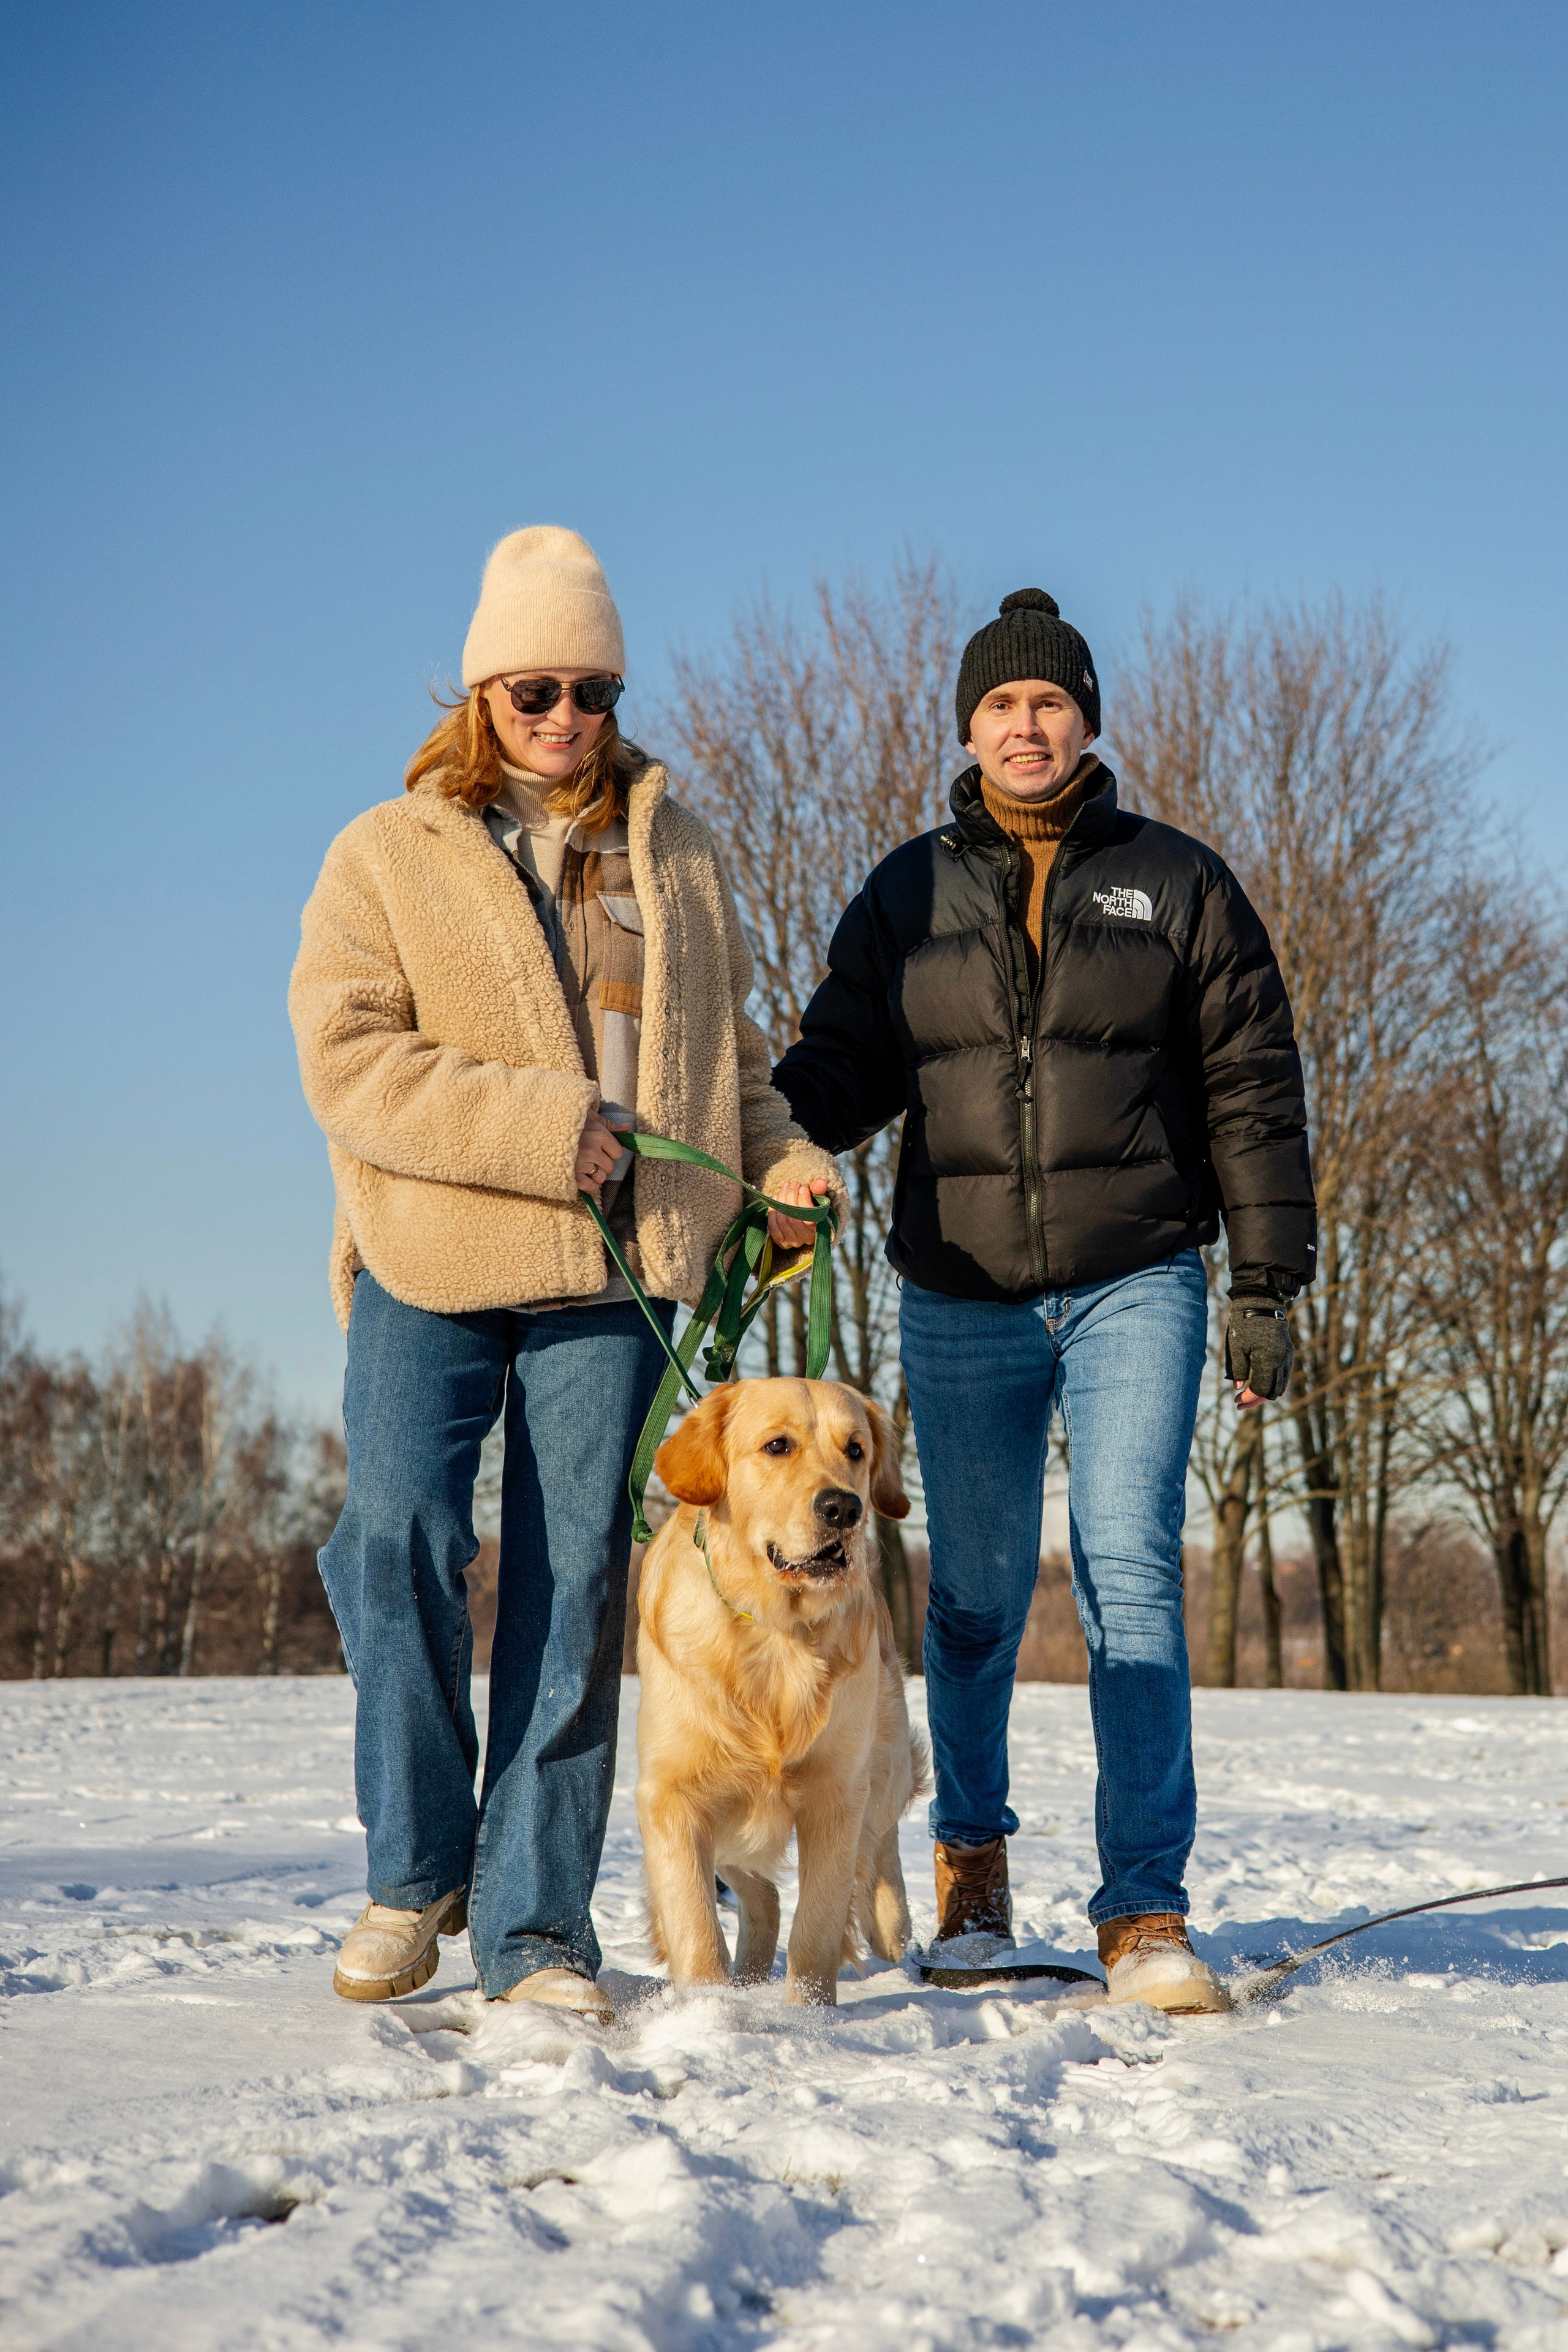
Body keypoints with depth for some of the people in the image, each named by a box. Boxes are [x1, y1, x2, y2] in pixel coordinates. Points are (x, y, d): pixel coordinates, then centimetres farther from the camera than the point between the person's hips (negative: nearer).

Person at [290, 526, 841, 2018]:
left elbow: (720, 1043, 25)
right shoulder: (388, 855, 4)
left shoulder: (671, 849, 16)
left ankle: (535, 1926, 4)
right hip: (429, 1271, -2)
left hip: (614, 1277, 2)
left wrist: (774, 1160, 6)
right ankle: (415, 1868, 11)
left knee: (576, 1581, -2)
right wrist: (542, 1126, -16)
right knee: (399, 1536, -11)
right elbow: (348, 1062, -7)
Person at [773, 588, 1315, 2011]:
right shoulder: (908, 897, 10)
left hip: (1136, 1290, -2)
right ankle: (972, 1858, 28)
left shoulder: (1178, 883, 6)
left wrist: (1266, 1283, 0)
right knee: (974, 1597, 7)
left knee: (1129, 1573, -11)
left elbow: (1253, 1093, 6)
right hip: (960, 1303, 2)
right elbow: (841, 1069, 10)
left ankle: (1146, 1910, -8)